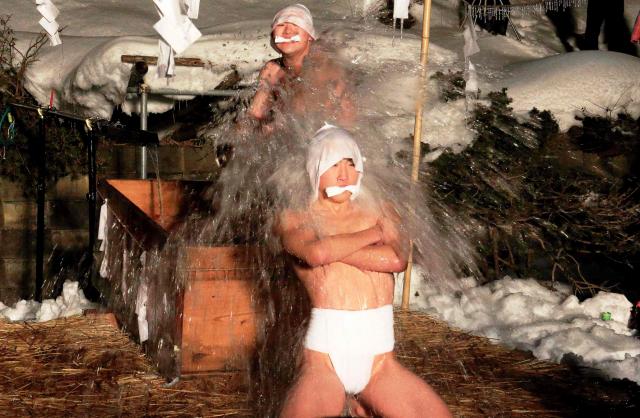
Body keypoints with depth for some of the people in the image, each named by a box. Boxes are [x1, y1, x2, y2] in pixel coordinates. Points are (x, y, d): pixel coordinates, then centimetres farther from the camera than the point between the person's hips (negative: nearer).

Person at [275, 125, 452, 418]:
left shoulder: (381, 212, 14)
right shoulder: (294, 220, 7)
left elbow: (397, 260, -5)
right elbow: (316, 253, -15)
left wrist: (331, 248, -6)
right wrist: (372, 233, -2)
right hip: (325, 359, -3)